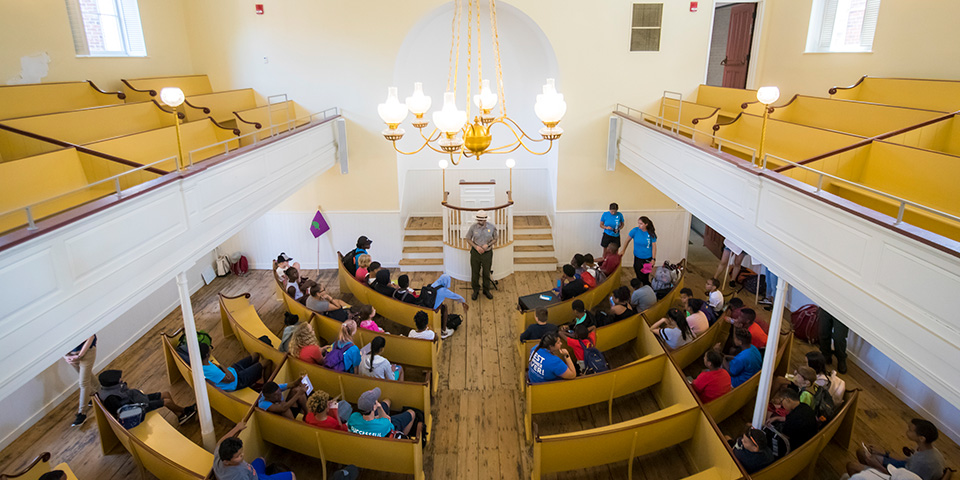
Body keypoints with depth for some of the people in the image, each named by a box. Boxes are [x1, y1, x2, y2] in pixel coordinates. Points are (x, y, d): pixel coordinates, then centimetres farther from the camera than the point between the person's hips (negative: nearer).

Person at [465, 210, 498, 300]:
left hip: (487, 253, 0)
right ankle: (476, 291, 29)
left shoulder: (492, 227, -11)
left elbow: (495, 239, 2)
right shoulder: (473, 227, -12)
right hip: (475, 252, 0)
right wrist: (476, 246, -15)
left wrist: (488, 244, -16)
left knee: (486, 273, 14)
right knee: (475, 272, 10)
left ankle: (486, 290, 34)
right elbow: (468, 238, -2)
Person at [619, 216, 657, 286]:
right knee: (640, 277, 8)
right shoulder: (635, 230, -11)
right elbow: (628, 240, 2)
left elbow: (654, 246, -6)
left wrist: (653, 259, -8)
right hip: (638, 258, 1)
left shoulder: (651, 233, -11)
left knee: (646, 276, 8)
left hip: (648, 259, -1)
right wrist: (623, 250, 0)